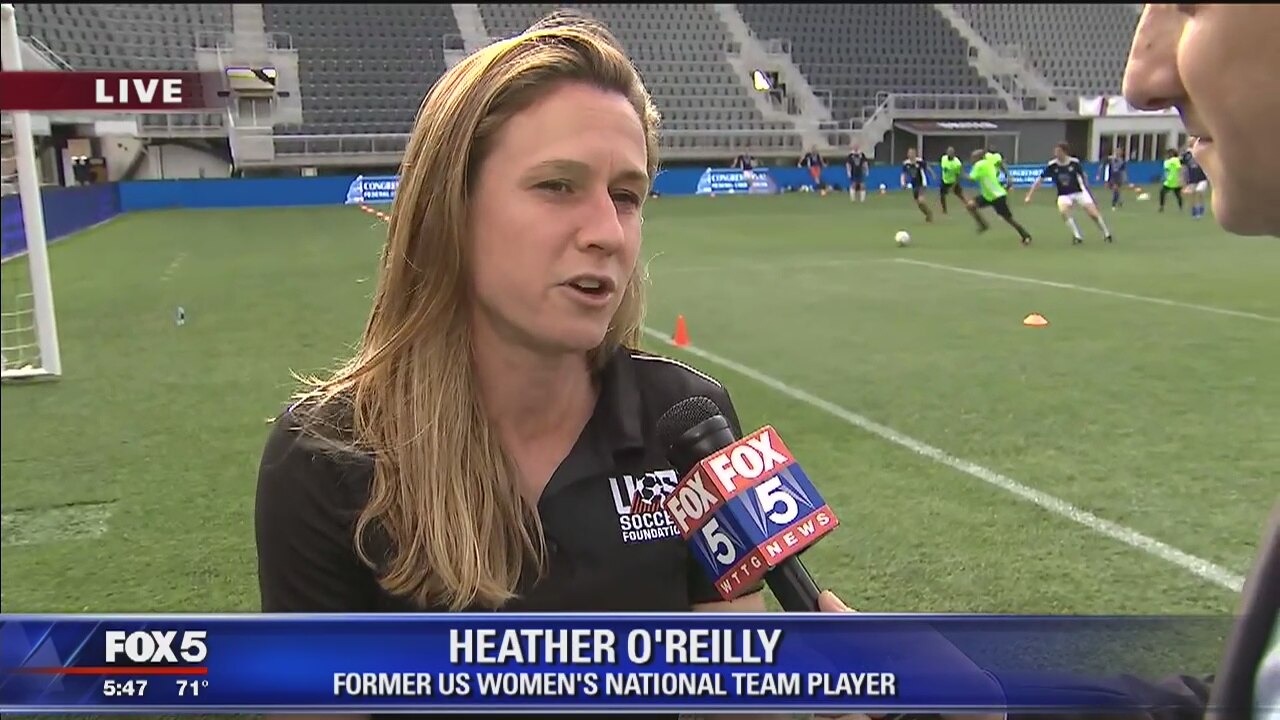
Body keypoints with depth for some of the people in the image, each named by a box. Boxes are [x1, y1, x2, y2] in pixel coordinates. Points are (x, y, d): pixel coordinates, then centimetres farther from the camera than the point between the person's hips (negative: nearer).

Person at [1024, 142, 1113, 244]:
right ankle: (1077, 236, -16)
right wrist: (1029, 195, -12)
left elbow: (1082, 175, 5)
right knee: (1064, 211, -30)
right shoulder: (1052, 166, -13)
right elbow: (1039, 180, -9)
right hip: (1064, 195, 0)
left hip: (1080, 192, 0)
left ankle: (1107, 234, 16)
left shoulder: (1075, 162, -13)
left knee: (1094, 214, -10)